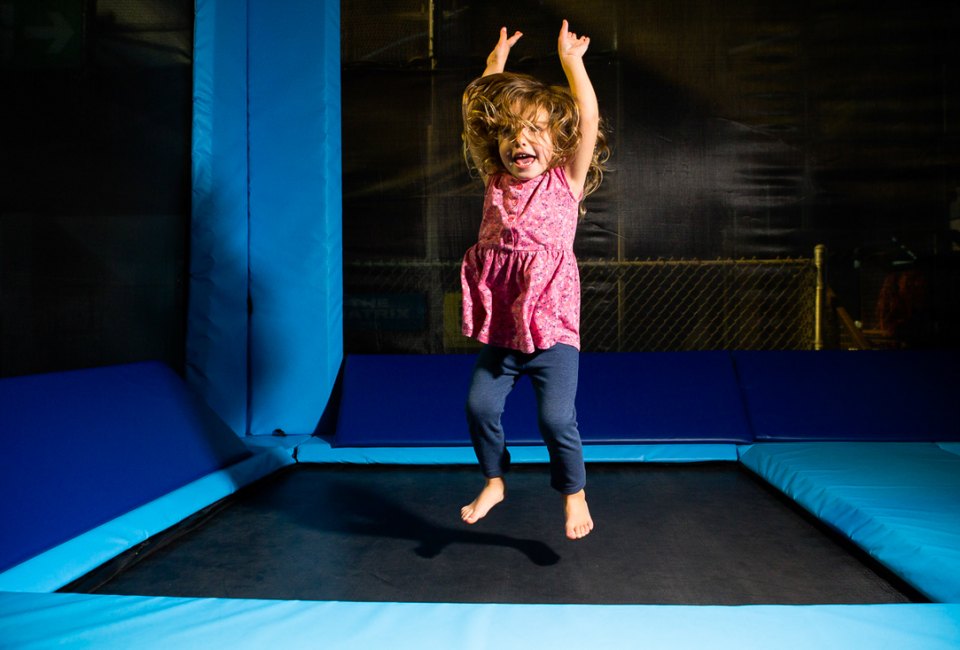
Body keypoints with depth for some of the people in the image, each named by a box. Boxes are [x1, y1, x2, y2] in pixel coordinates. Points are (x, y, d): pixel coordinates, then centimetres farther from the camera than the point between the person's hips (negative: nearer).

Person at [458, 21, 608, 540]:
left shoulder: (566, 181, 0)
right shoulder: (496, 182, 8)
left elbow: (588, 119, -9)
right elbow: (478, 113, 10)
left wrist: (571, 61, -3)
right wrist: (496, 67, 12)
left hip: (552, 327, -4)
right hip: (501, 328, 4)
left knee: (556, 417, -7)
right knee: (479, 404, 1)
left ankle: (574, 493, 18)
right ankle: (494, 480, 26)